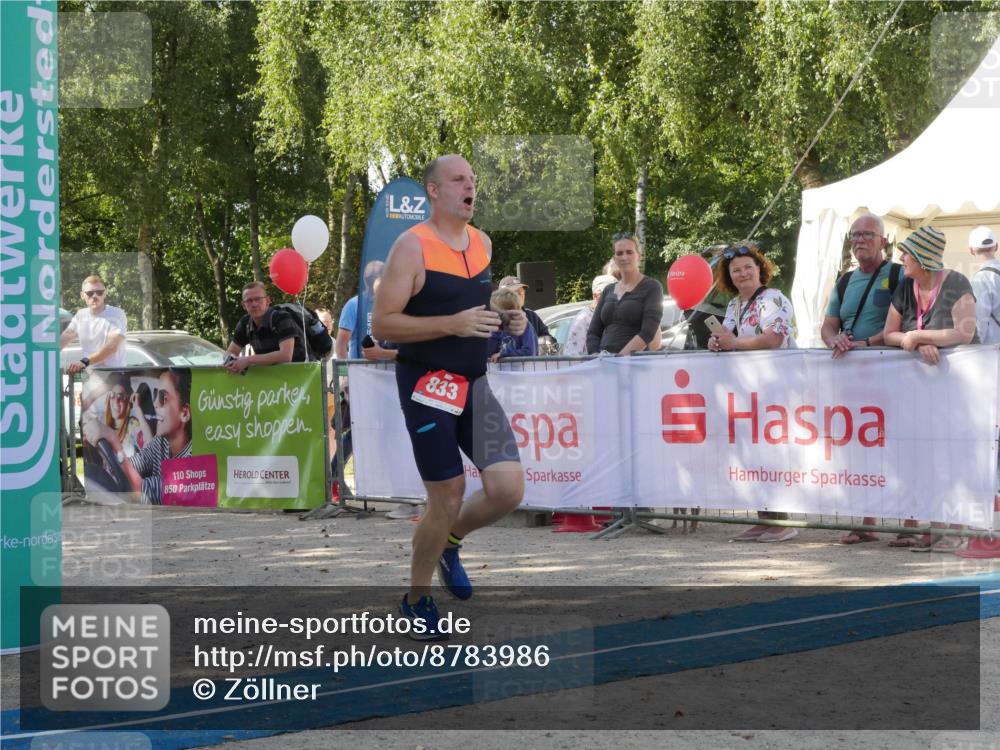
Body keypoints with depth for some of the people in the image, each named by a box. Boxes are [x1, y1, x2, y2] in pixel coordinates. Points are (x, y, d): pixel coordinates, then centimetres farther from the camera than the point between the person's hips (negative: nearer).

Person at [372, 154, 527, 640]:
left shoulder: (483, 243, 9)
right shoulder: (412, 246, -11)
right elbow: (382, 325, -16)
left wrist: (509, 319, 8)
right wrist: (452, 324, -23)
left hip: (475, 382, 6)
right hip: (427, 385, -6)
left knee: (508, 489, -7)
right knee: (447, 499, -2)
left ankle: (449, 543, 24)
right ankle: (416, 600, 21)